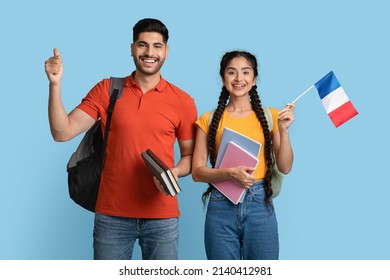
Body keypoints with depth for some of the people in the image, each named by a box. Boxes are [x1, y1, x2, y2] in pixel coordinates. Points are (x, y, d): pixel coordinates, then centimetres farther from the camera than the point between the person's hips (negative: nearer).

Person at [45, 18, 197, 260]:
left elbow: (190, 155, 10)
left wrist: (175, 172, -12)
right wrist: (55, 84, -13)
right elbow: (62, 132, -3)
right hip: (112, 214, 0)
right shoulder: (106, 90, 2)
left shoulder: (183, 101, 1)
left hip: (162, 217, 0)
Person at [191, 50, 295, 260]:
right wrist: (231, 173, -17)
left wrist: (284, 130, -10)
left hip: (259, 205, 1)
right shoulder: (209, 120, 4)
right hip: (222, 206, 0)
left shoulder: (270, 116, 6)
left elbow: (285, 167, 2)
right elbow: (197, 172, -1)